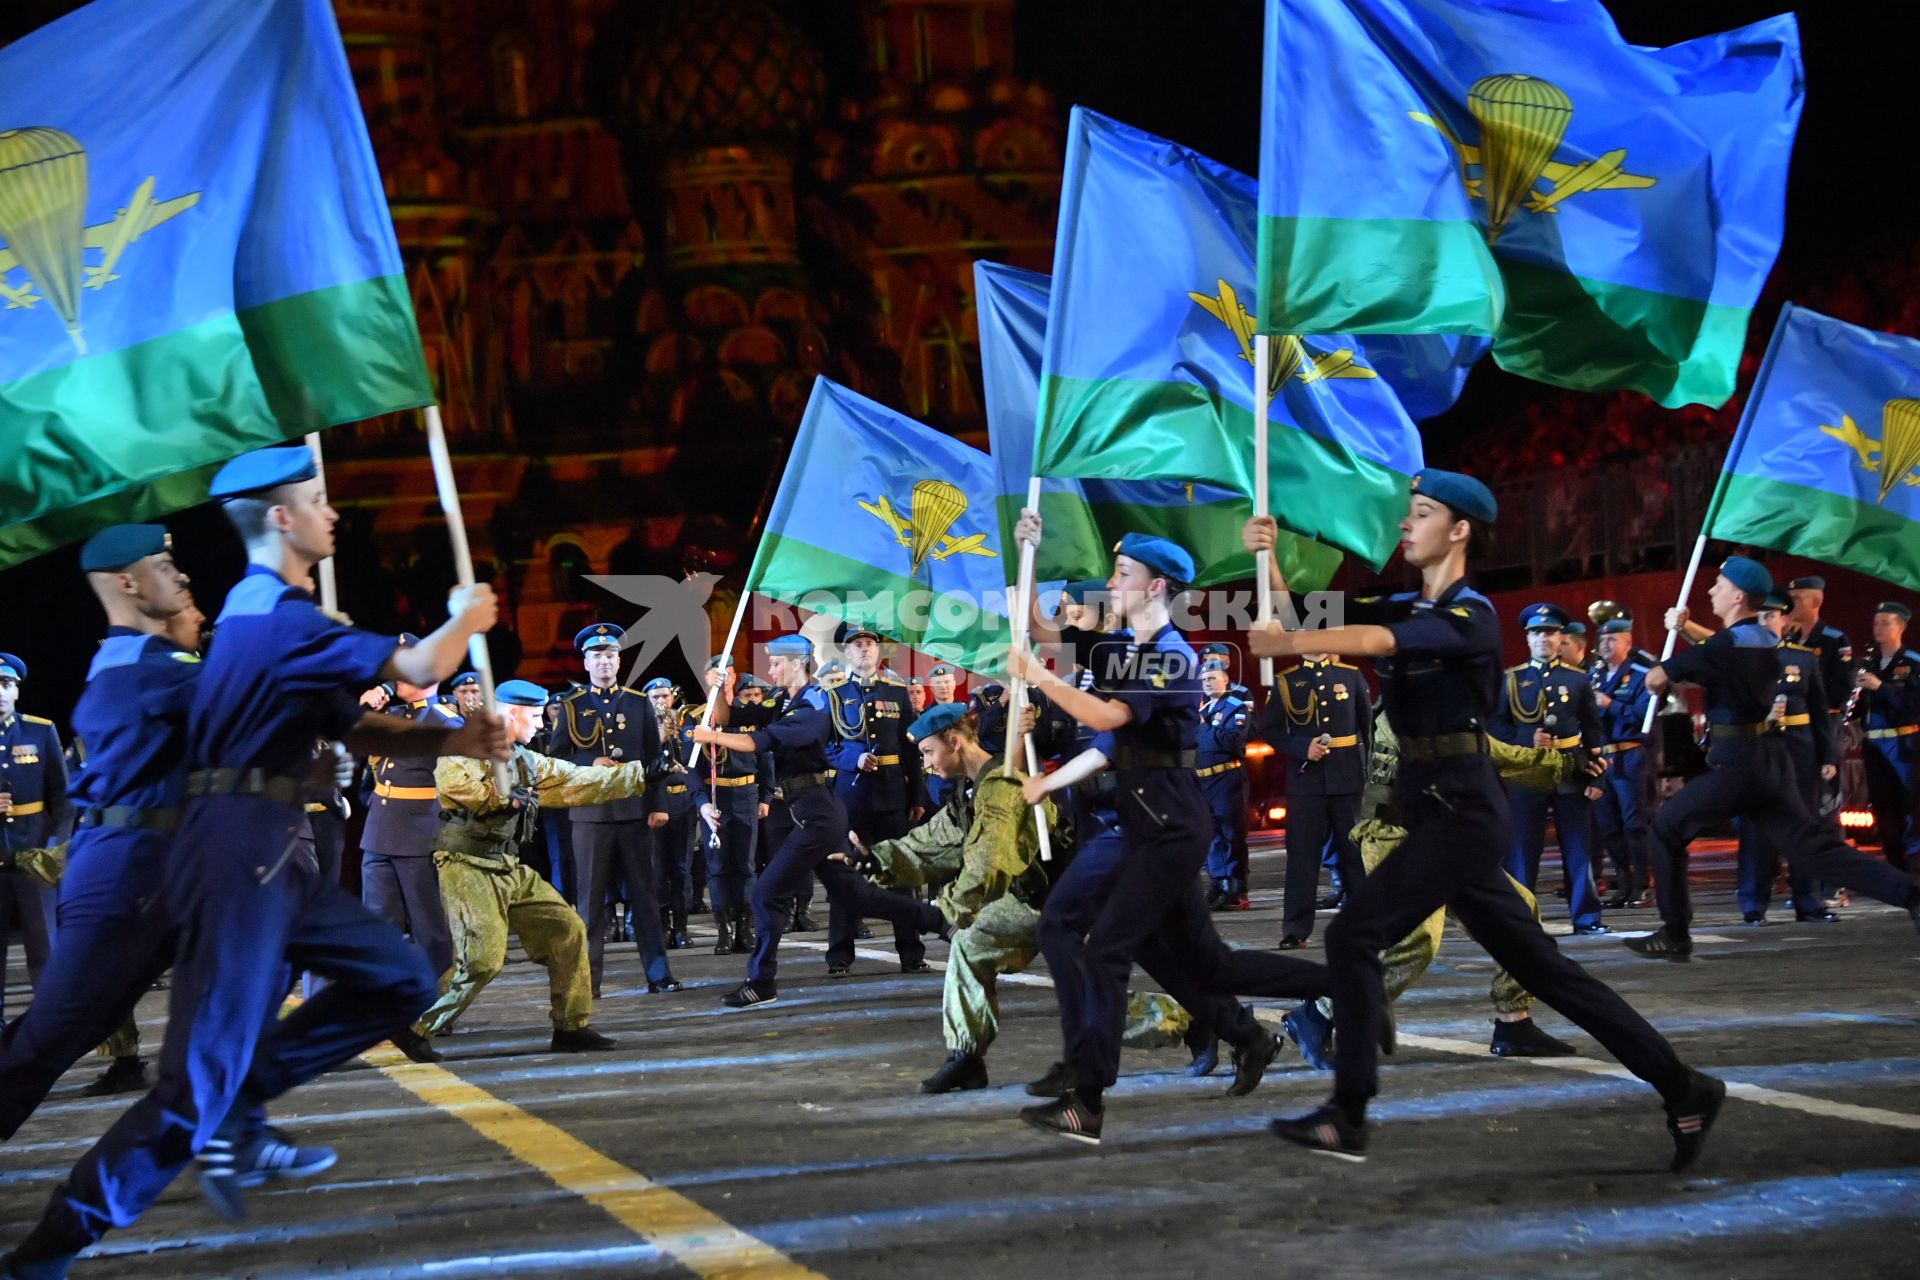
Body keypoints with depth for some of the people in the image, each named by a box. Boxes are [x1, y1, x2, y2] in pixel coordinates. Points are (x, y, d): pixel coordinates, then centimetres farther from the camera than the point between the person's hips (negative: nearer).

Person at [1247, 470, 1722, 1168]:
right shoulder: (1402, 608, 14)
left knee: (1353, 934, -12)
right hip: (1444, 819, 9)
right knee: (1541, 965, 10)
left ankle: (1347, 1117, -8)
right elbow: (1312, 619, 5)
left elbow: (1378, 643, -28)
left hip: (1463, 816, -9)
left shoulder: (1470, 617, -12)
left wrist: (1288, 644, -37)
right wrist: (1271, 559, -11)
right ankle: (1682, 1087, 15)